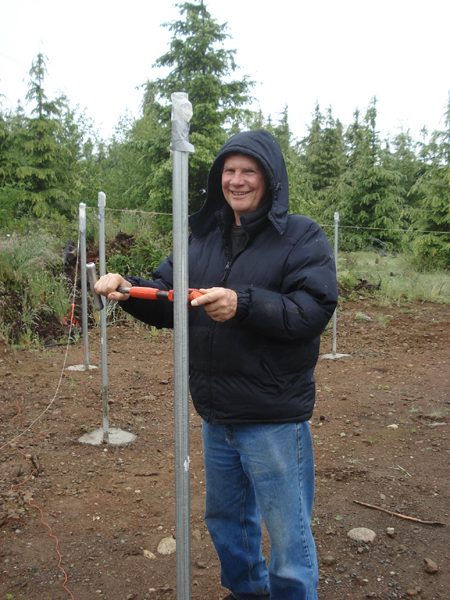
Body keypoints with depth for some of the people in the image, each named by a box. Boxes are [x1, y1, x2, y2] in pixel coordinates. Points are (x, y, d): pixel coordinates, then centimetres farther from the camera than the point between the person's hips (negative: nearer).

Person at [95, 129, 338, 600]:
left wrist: (243, 304, -32)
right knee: (225, 520, 25)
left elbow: (313, 310, -20)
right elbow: (166, 303, 7)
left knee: (288, 537, 8)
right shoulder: (203, 237, 8)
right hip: (215, 416, 7)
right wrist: (128, 289, -13)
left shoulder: (302, 237, -8)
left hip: (273, 419, -6)